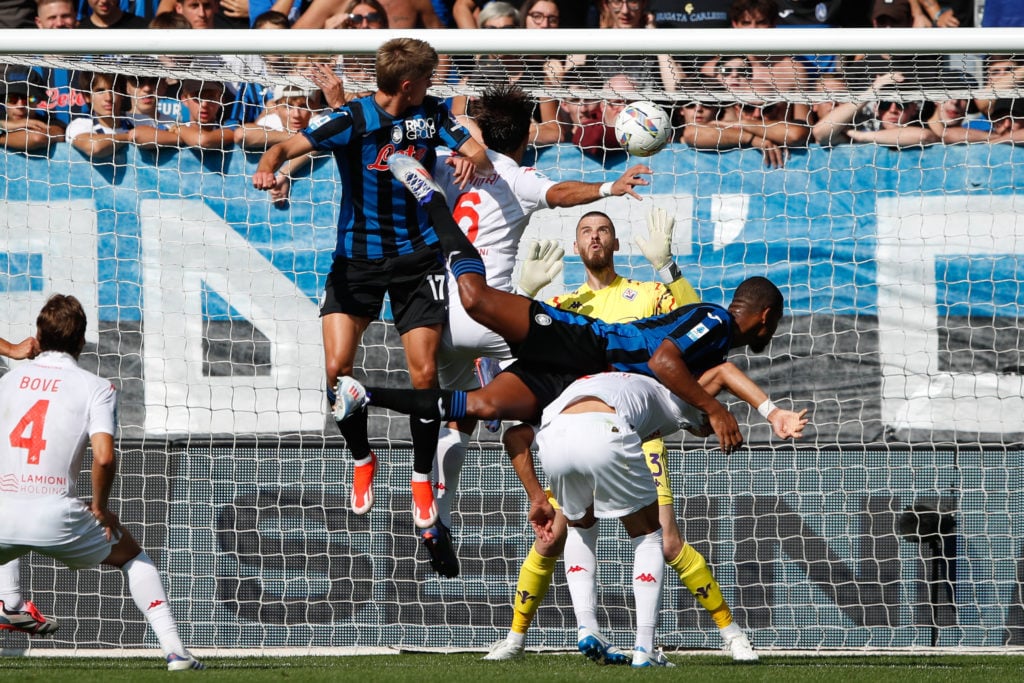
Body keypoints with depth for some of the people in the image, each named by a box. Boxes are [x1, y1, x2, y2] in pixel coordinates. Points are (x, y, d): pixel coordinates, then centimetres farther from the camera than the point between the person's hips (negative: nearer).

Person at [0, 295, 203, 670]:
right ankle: (173, 649, 12)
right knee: (131, 555, 23)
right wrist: (100, 507, 5)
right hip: (55, 516, -2)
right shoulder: (95, 387, 3)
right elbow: (104, 457, -10)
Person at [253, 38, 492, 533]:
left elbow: (482, 157, -1)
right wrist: (268, 166, -42)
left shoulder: (431, 115, 1)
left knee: (424, 373, -5)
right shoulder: (352, 119, -12)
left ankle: (422, 479, 14)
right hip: (357, 256, -2)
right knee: (337, 366, -15)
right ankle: (362, 459, 10)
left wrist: (473, 161, -26)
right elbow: (290, 145, -18)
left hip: (417, 256, 2)